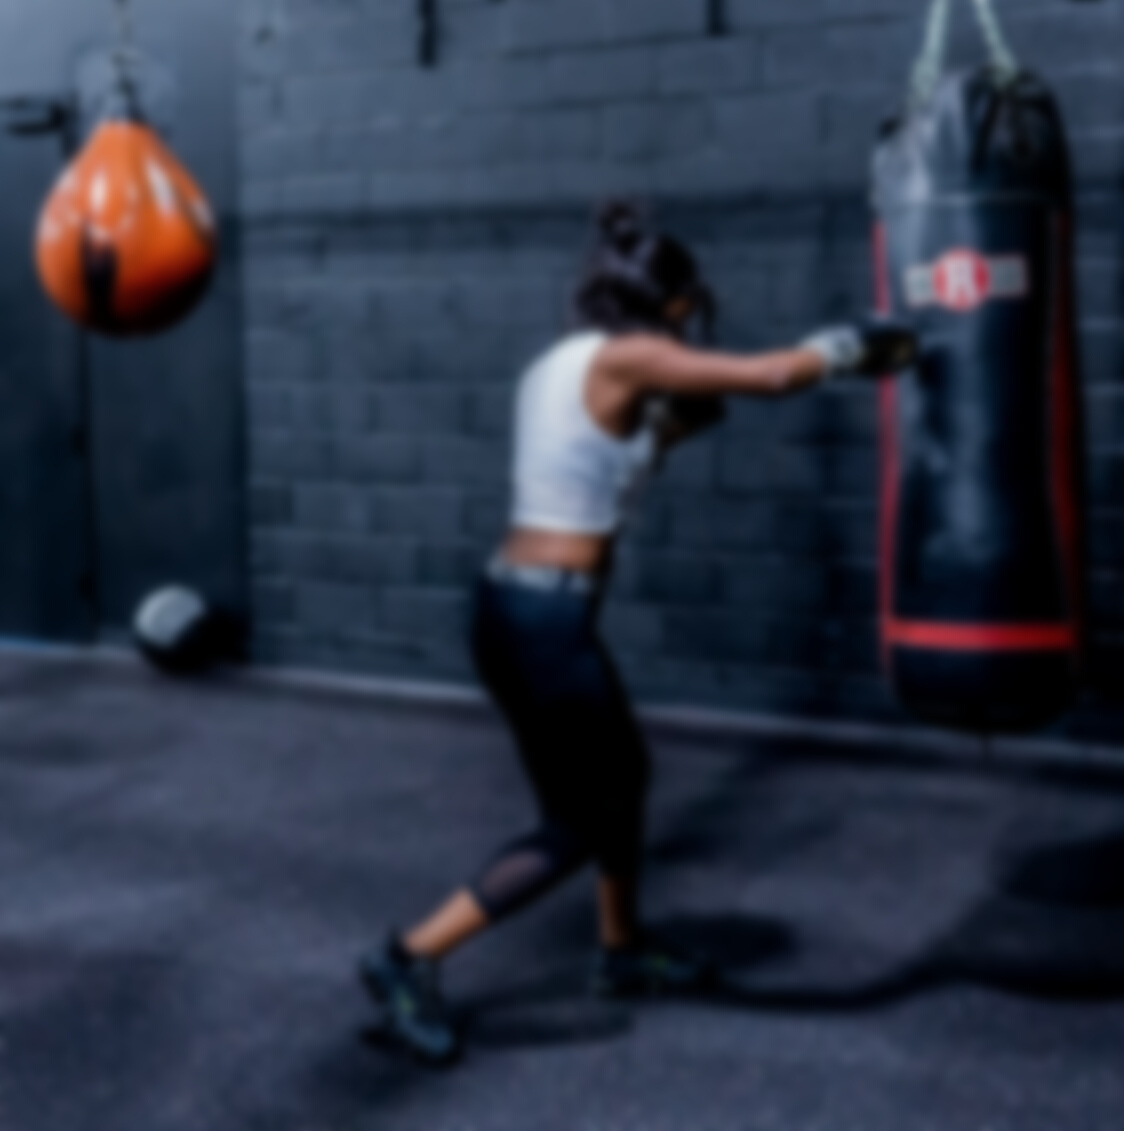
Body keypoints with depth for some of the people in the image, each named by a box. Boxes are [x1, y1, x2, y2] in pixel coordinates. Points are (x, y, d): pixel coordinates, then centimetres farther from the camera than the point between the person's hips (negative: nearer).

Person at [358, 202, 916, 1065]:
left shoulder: (559, 364, 14)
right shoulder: (627, 358, -12)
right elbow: (772, 376, -12)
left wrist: (668, 429, 16)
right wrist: (857, 345, 3)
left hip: (516, 606, 10)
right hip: (547, 619, -10)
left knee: (623, 776, 24)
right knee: (574, 828, 3)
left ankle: (624, 950, 40)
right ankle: (410, 960, 5)